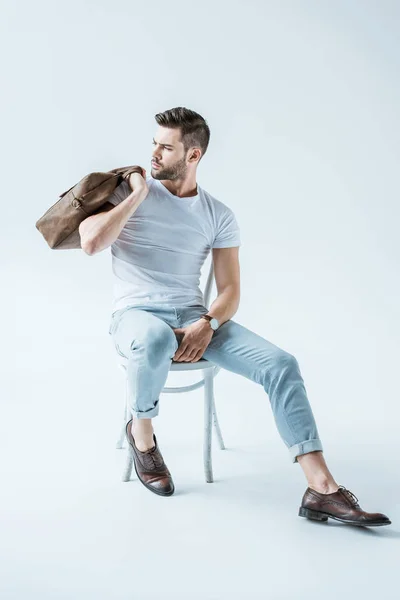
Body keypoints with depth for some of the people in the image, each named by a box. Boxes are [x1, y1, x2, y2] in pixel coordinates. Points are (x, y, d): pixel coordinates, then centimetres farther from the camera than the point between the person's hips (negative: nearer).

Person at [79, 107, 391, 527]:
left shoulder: (219, 216, 8)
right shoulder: (126, 191, 4)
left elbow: (230, 289, 5)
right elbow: (90, 243, -13)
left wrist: (207, 324, -16)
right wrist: (137, 194, -9)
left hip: (195, 317, 3)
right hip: (136, 314, -2)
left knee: (280, 364, -19)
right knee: (156, 339, -42)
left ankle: (322, 490, -19)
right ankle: (141, 433, -9)